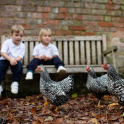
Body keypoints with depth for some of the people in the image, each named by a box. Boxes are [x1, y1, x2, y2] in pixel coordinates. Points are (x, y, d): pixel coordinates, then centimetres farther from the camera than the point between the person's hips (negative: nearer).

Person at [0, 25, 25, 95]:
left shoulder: (22, 46, 5)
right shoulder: (7, 42, -1)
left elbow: (20, 57, -4)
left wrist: (15, 60, -27)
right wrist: (10, 59, -29)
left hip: (15, 61, 1)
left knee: (19, 65, -32)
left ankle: (15, 83, -18)